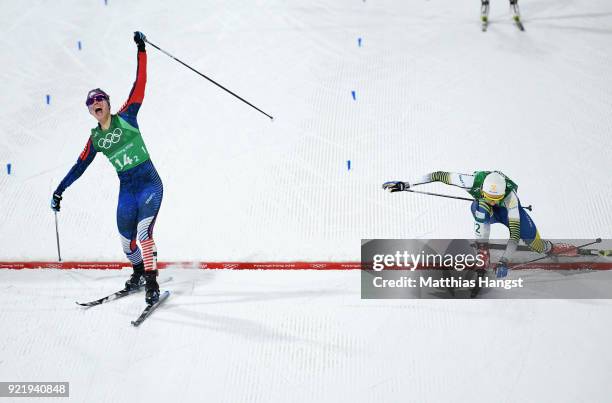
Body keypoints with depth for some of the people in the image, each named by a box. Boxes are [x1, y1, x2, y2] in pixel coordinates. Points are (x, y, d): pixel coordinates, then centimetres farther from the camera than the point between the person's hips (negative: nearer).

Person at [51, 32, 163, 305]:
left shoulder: (125, 116, -3)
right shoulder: (95, 139, 8)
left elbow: (140, 83, -8)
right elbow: (80, 166, 15)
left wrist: (141, 51, -13)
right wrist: (59, 191, 14)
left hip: (149, 182, -5)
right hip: (126, 189, 5)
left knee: (144, 233, -18)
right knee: (126, 239, 10)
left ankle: (152, 283, -11)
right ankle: (138, 273, 36)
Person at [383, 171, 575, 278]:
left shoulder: (509, 195, -42)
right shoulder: (474, 181, -40)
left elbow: (514, 231, -46)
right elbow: (440, 175, -33)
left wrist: (504, 261, -55)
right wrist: (405, 185, -35)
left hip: (508, 210, 0)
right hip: (484, 213, 1)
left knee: (537, 245, -13)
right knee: (480, 207, -39)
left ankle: (551, 248, 23)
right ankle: (482, 251, -29)